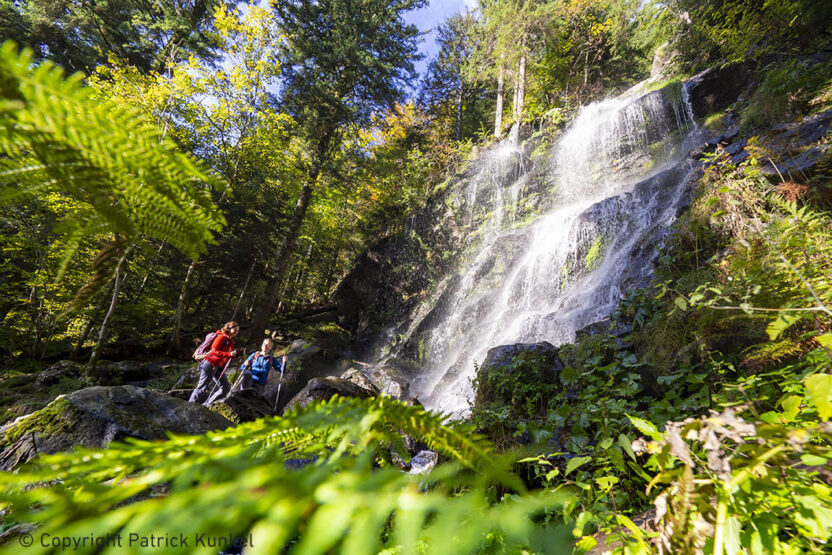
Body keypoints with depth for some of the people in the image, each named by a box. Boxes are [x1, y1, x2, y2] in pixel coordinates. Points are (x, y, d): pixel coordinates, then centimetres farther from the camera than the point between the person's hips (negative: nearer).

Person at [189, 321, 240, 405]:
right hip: (210, 364, -9)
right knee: (202, 388, -5)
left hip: (219, 367, 9)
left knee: (226, 388, 3)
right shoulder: (222, 337, -9)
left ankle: (207, 405, 12)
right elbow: (214, 351, -20)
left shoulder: (230, 341, 18)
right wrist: (229, 354, -26)